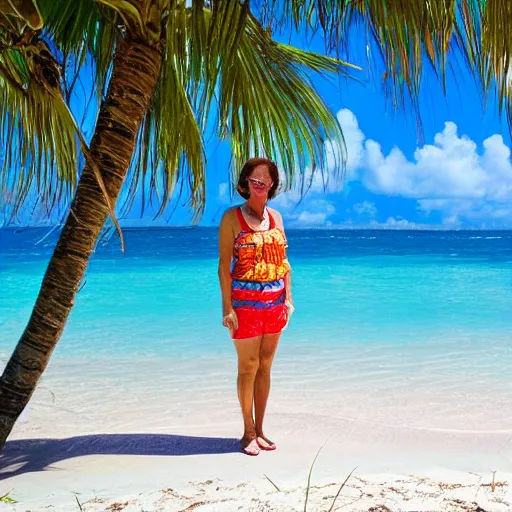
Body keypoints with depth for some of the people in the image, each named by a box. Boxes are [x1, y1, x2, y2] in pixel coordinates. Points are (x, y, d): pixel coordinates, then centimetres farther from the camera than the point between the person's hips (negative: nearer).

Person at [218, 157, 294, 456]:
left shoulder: (276, 217, 12)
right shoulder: (232, 218, -4)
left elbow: (284, 260, 14)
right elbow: (224, 265, -8)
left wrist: (288, 297, 7)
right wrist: (227, 307, -13)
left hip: (275, 302, 5)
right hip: (245, 301, -5)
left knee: (265, 367, 10)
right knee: (248, 367, 1)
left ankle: (259, 430, 20)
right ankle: (249, 433, 14)